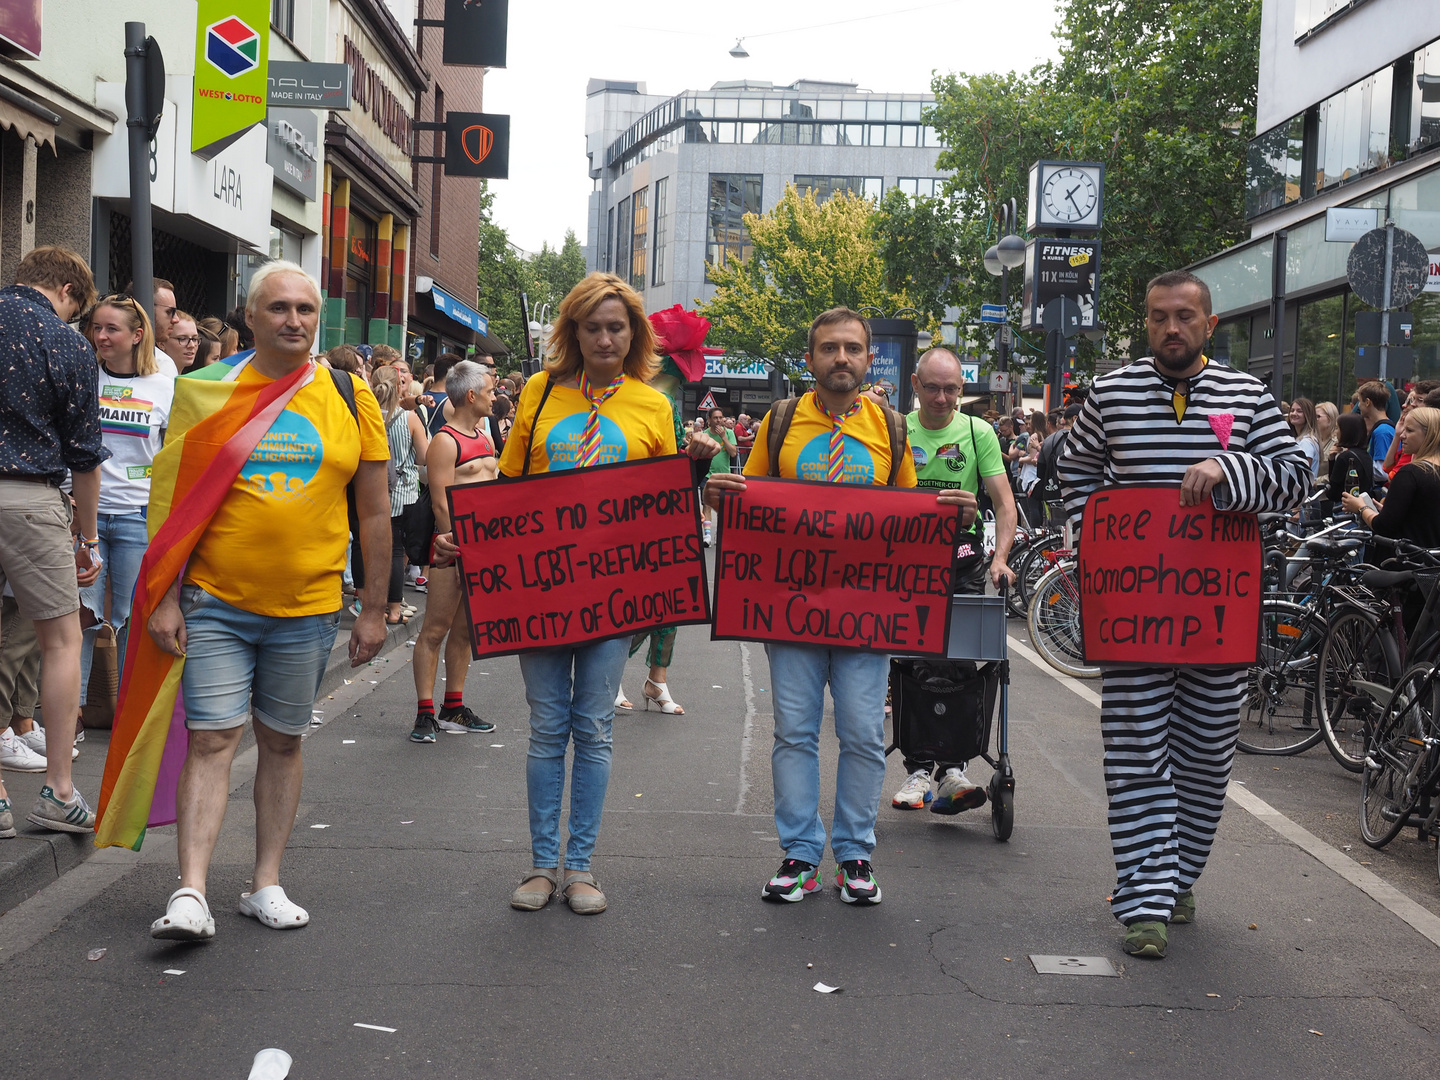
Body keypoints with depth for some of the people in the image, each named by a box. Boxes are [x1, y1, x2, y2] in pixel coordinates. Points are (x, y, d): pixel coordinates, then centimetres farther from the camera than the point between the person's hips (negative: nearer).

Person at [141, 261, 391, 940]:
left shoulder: (350, 398, 3)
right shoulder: (209, 391, -1)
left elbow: (374, 513, 6)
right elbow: (176, 504, 1)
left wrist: (374, 610, 5)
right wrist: (166, 598, -5)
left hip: (308, 608, 2)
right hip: (216, 603, -1)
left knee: (282, 743, 11)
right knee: (211, 740, -5)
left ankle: (266, 884, 21)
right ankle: (190, 893, -4)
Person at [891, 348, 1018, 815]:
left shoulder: (978, 432, 4)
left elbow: (1003, 501, 0)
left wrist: (1000, 557, -13)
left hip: (961, 558, 0)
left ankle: (953, 767, -3)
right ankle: (918, 769, 5)